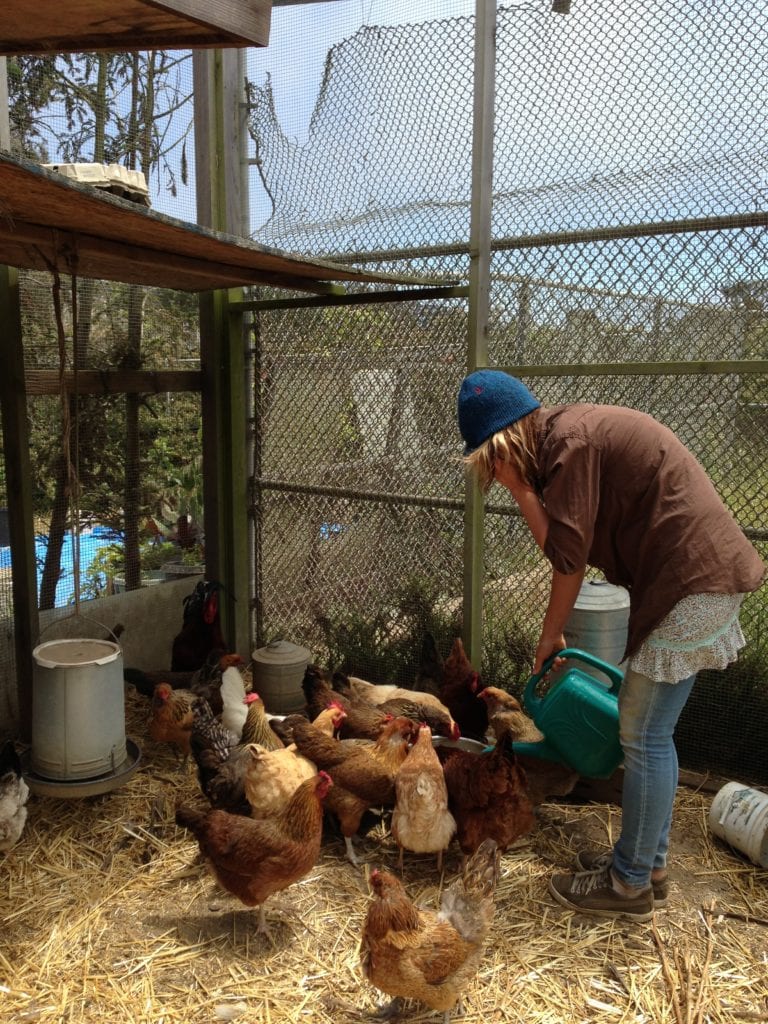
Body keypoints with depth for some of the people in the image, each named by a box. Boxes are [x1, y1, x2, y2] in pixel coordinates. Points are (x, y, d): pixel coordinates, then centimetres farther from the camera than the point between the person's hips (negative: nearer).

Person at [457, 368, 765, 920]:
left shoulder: (570, 439, -15)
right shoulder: (573, 433, 13)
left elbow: (568, 558, -15)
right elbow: (558, 544, 8)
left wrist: (550, 637, -2)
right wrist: (519, 486, 0)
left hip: (693, 580, -10)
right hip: (700, 572, 10)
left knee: (643, 736, 0)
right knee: (650, 731, 17)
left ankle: (631, 884, 15)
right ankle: (649, 862, 31)